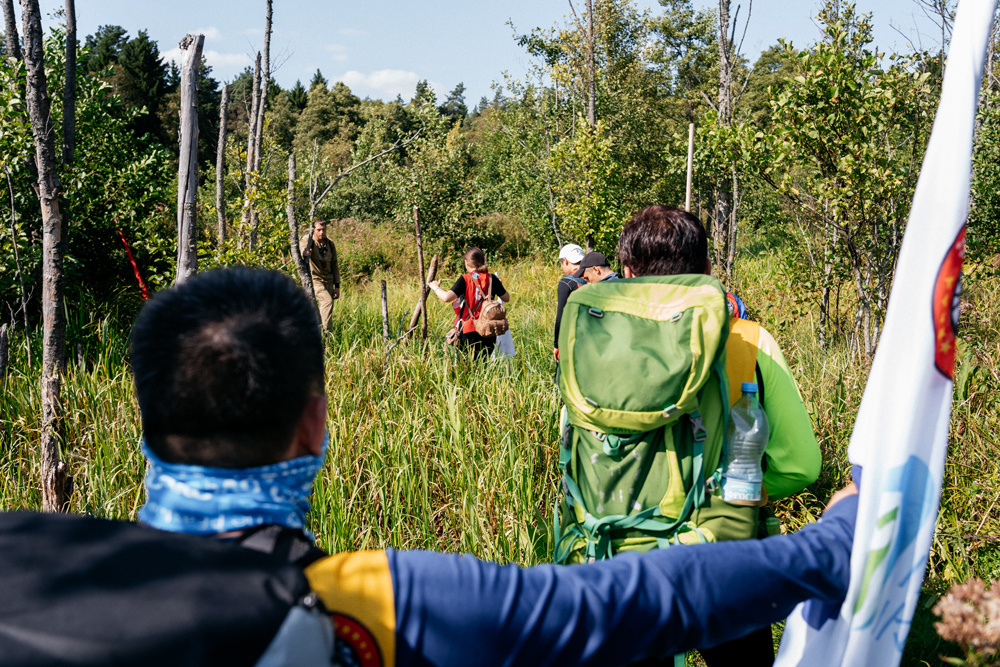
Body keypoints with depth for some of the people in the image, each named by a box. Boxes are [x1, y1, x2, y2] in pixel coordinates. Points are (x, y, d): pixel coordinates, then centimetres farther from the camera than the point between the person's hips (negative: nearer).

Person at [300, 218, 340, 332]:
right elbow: (302, 247, -36)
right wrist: (304, 253, -62)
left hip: (328, 280, 6)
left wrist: (337, 286, 8)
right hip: (313, 279, -6)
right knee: (327, 301, -24)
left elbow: (335, 265, 10)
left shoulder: (330, 243, 3)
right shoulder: (308, 240, -12)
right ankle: (326, 332, -23)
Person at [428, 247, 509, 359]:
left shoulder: (464, 280, -8)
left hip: (470, 332, -4)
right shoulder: (492, 279, 3)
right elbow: (506, 298, 13)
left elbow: (447, 297, -19)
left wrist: (435, 287, 0)